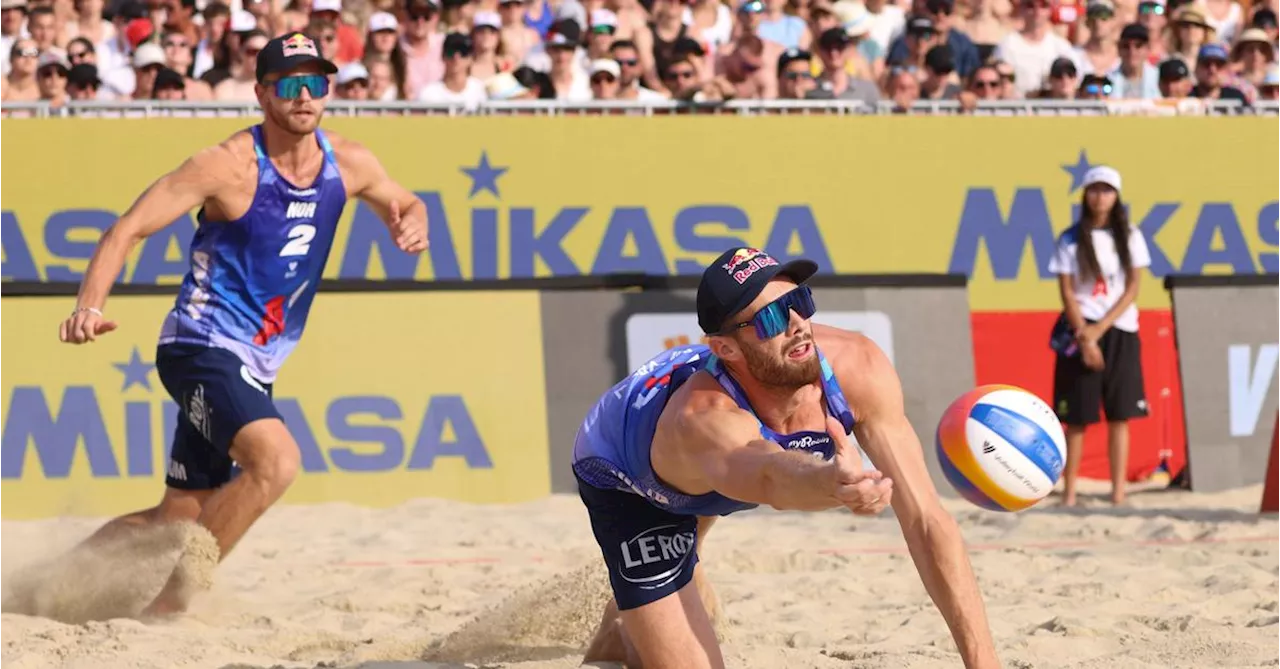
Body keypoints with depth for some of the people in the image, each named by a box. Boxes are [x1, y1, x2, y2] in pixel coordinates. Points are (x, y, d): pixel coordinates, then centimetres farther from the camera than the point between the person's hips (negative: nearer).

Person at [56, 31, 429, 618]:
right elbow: (128, 229, -17)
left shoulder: (347, 164, 2)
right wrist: (90, 307, -33)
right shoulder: (230, 166, -16)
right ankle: (174, 597, -19)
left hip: (255, 367, 7)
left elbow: (406, 204, 22)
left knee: (181, 516, 12)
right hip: (202, 348, -7)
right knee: (275, 459, -30)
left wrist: (413, 223, -4)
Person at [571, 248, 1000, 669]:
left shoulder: (857, 368, -40)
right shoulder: (707, 419, -54)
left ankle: (620, 628, 73)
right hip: (620, 477, -6)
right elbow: (770, 475, -78)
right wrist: (833, 483, -103)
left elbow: (926, 520, -41)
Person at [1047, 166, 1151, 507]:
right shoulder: (1071, 239, 1)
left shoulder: (1130, 237, 5)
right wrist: (1084, 337, -11)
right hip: (1081, 331, -1)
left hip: (1120, 331, 1)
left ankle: (1118, 493, 1)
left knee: (1120, 415, 0)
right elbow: (1067, 291, -2)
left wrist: (1100, 329, -10)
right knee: (1077, 417, -2)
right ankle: (1069, 493, 1)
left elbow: (1132, 288, 1)